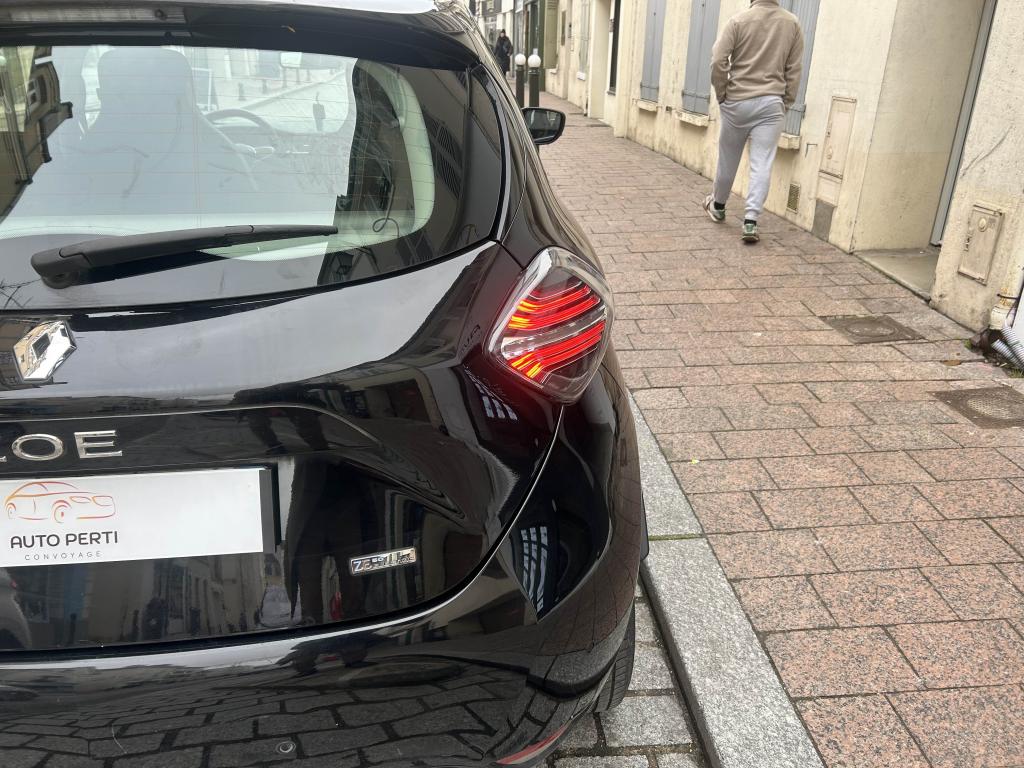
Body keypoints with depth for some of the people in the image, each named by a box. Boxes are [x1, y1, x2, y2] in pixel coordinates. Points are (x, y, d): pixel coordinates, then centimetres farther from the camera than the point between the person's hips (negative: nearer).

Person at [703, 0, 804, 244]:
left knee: (728, 158, 14)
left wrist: (722, 95, 2)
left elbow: (718, 61, -9)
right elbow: (794, 70, 4)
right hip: (772, 103, 1)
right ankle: (751, 220, -10)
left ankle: (718, 206, 33)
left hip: (737, 101, -1)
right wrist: (785, 102, 11)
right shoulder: (792, 24, 4)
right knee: (762, 164, -2)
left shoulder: (739, 20, -4)